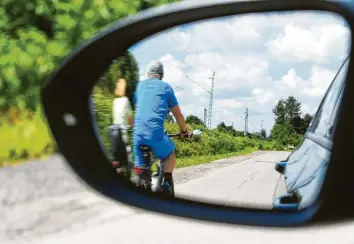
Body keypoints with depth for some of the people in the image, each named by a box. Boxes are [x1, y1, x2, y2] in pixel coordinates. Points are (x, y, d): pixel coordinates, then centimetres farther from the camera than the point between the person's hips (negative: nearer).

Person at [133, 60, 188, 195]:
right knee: (170, 154, 25)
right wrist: (184, 131, 33)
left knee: (139, 162, 21)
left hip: (138, 133, 2)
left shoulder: (138, 86, 19)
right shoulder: (165, 87, 14)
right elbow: (177, 113, 19)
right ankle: (166, 183, 8)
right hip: (156, 133, -2)